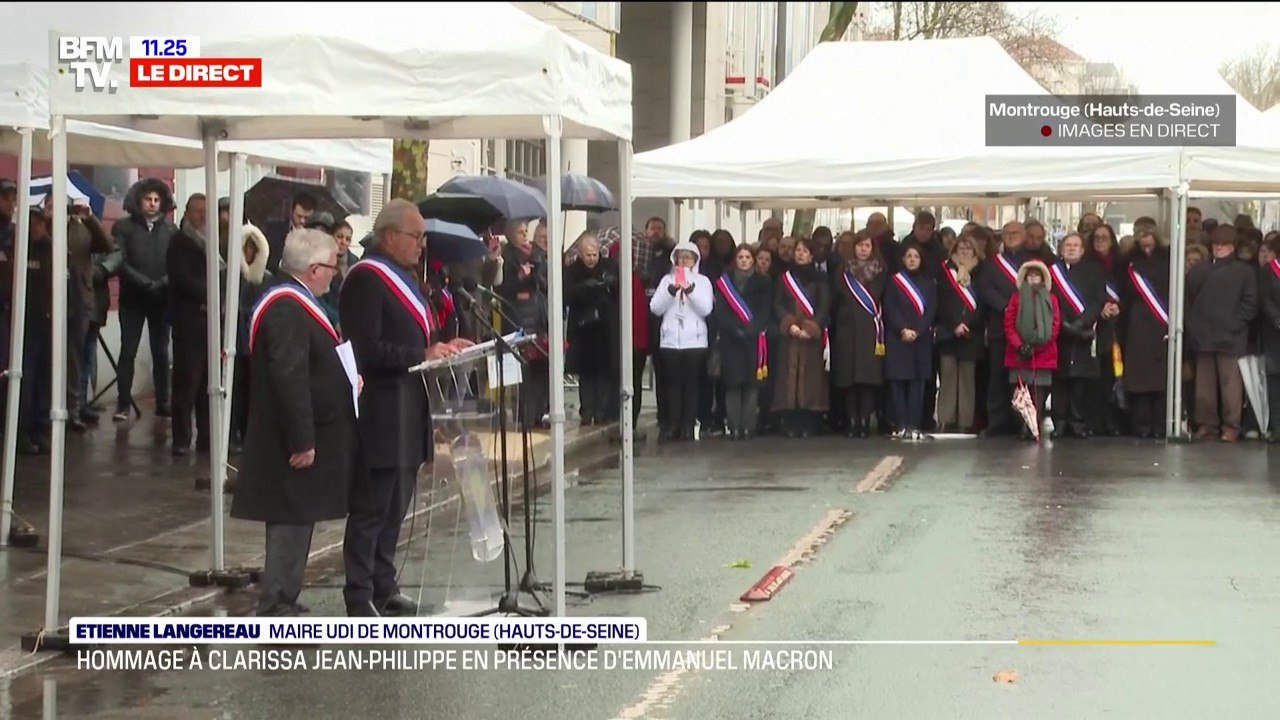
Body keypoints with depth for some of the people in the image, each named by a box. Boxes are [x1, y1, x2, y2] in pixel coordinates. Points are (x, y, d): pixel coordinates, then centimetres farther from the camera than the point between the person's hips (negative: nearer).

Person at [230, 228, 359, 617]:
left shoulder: (295, 302, 14)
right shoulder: (286, 307, -20)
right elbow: (289, 376, -26)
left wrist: (345, 379, 9)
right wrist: (302, 440, -25)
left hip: (308, 434, 11)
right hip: (298, 440, -11)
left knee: (296, 522, 16)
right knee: (291, 523, -5)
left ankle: (283, 603, 24)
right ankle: (277, 606, 0)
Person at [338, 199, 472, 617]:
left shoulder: (403, 277, 18)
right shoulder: (366, 279, -14)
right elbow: (369, 350, -21)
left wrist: (441, 347, 8)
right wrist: (423, 355, -20)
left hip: (407, 412, 10)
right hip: (382, 413, -10)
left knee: (395, 507, 15)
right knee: (372, 507, -3)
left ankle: (384, 588, 23)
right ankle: (360, 596, 4)